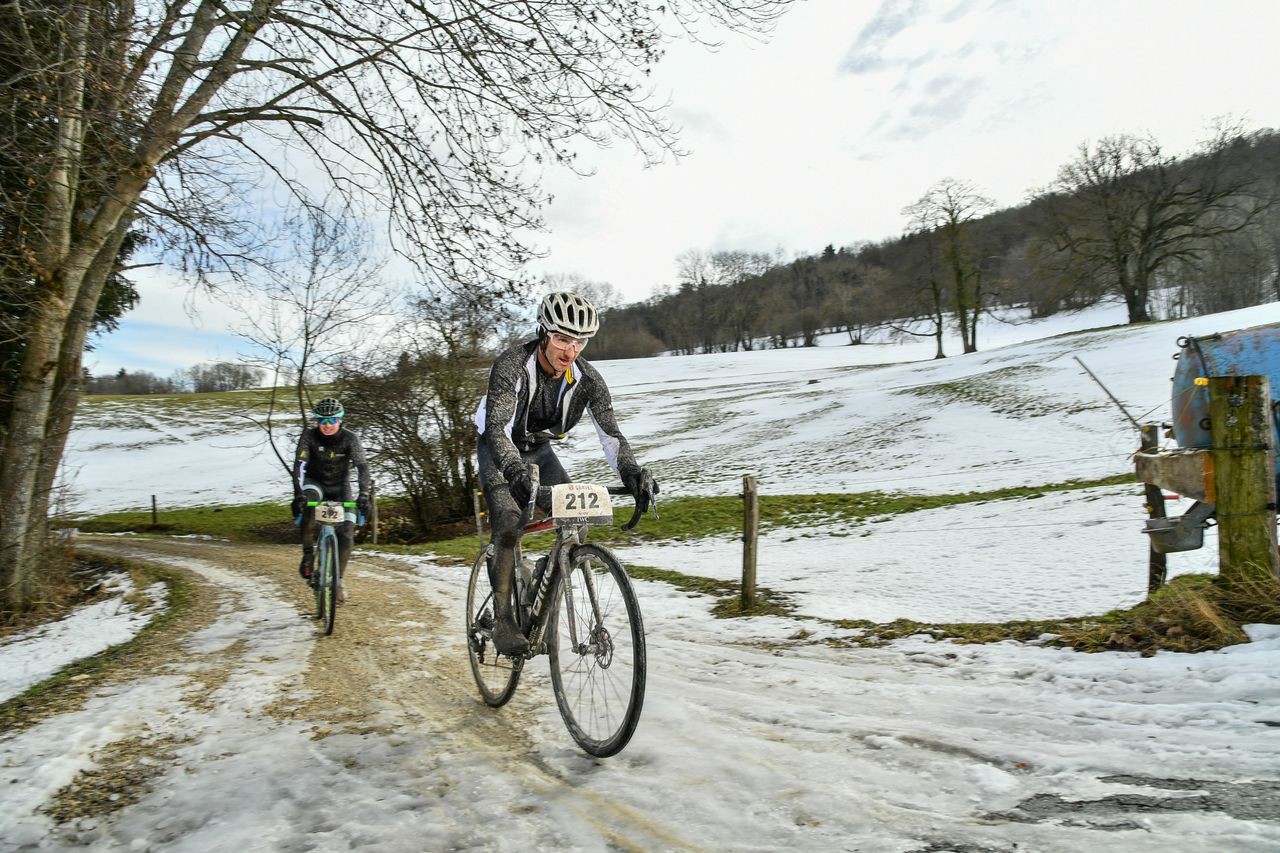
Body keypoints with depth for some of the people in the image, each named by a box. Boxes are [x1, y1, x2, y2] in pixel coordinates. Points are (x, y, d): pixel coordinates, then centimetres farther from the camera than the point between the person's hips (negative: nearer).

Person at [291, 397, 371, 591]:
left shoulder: (349, 438, -20)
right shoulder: (309, 435, -19)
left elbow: (362, 466, -27)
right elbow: (299, 464, -27)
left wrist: (363, 495, -41)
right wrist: (298, 494, -42)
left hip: (340, 486, 1)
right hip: (315, 482, 0)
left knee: (347, 532, -14)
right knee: (308, 502, -36)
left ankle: (338, 578, 5)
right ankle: (308, 553, -16)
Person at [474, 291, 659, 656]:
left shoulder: (587, 379, -21)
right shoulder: (511, 365, -32)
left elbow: (609, 432, -25)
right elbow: (497, 428, -42)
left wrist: (633, 473, -44)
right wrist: (515, 471, -61)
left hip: (538, 447, 4)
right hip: (498, 445, -4)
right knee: (508, 524, -24)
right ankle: (503, 619, -17)